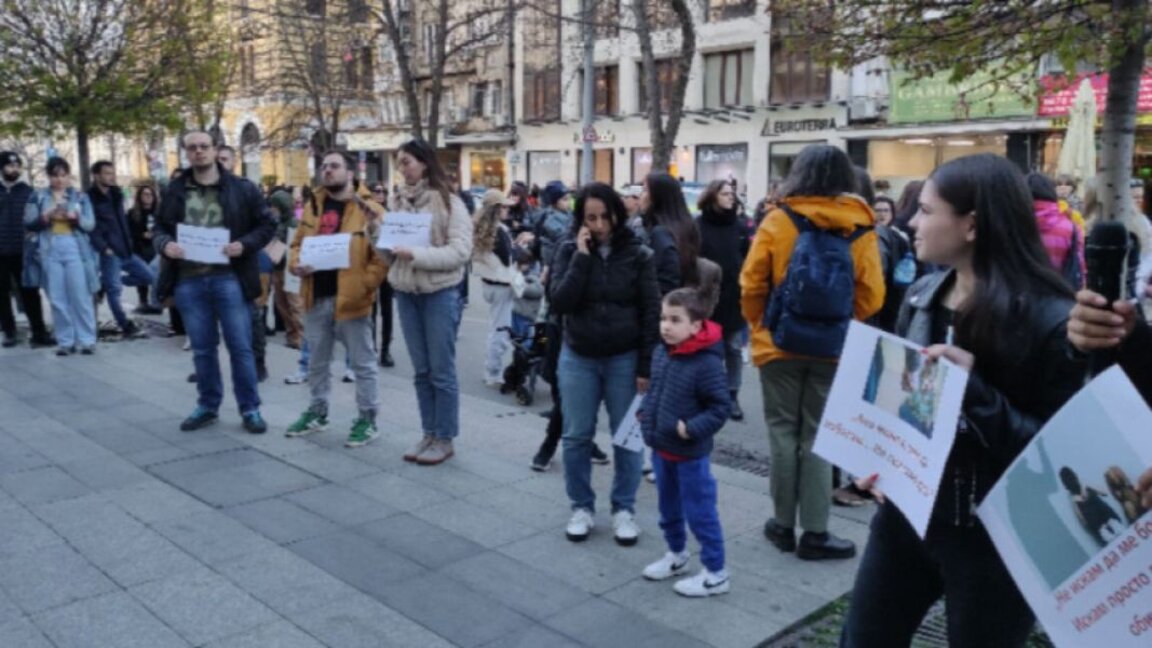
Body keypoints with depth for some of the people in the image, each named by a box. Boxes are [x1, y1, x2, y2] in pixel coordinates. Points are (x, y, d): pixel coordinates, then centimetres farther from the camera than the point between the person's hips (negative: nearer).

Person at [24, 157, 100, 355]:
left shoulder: (81, 197, 9)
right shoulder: (38, 197, 10)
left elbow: (90, 224, 2)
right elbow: (28, 223, 4)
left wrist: (75, 218, -17)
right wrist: (45, 217, -13)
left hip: (75, 249, -1)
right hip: (50, 250, 1)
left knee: (81, 296, -4)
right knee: (58, 298, 2)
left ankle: (87, 340, 1)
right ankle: (65, 341, 7)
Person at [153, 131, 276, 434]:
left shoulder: (242, 189, 1)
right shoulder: (175, 191, 9)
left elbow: (267, 225, 3)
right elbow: (159, 227, 15)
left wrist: (244, 244, -14)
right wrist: (165, 244, -7)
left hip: (229, 278, -2)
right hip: (188, 280, 3)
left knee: (240, 347, 1)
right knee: (202, 349, 12)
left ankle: (250, 409, 12)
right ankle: (207, 406, 26)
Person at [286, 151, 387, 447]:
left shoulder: (368, 210, -5)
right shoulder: (312, 207, 12)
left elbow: (382, 255, -8)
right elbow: (298, 243, 17)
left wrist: (364, 285, -19)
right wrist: (295, 264, -4)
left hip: (350, 298, -5)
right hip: (316, 297, 6)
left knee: (362, 363, 3)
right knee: (317, 361, 17)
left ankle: (367, 418, 13)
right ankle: (318, 411, 32)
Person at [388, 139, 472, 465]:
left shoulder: (449, 202, -8)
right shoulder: (398, 200, 8)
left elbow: (460, 251, -16)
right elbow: (389, 251, 14)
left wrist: (417, 255, -24)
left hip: (439, 293, -5)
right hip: (405, 293, 5)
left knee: (442, 371, 2)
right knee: (421, 371, 12)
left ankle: (444, 439, 13)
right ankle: (428, 434, 22)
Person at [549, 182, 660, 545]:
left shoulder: (638, 254, -6)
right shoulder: (569, 251, -2)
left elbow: (652, 313, -5)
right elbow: (558, 303, -14)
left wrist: (646, 367, -9)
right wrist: (582, 256, -18)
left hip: (625, 359, -1)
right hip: (578, 358, 1)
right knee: (576, 437, 8)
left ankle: (624, 509, 22)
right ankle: (581, 507, 24)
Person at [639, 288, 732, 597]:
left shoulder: (707, 363, -22)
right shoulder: (660, 353, 0)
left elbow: (720, 407, -17)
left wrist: (692, 429, -25)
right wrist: (646, 412, 2)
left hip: (690, 453, -7)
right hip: (660, 447, 7)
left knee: (700, 512, 3)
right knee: (668, 507, 22)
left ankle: (715, 573, 17)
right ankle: (676, 555, 42)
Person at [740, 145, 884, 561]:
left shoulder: (778, 220, -8)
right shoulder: (860, 228, -5)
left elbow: (752, 284, -6)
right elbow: (871, 296, -6)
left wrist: (759, 324, 10)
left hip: (780, 344, -1)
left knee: (784, 432, 10)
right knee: (818, 437, 9)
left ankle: (783, 525, 20)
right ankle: (815, 532, 13)